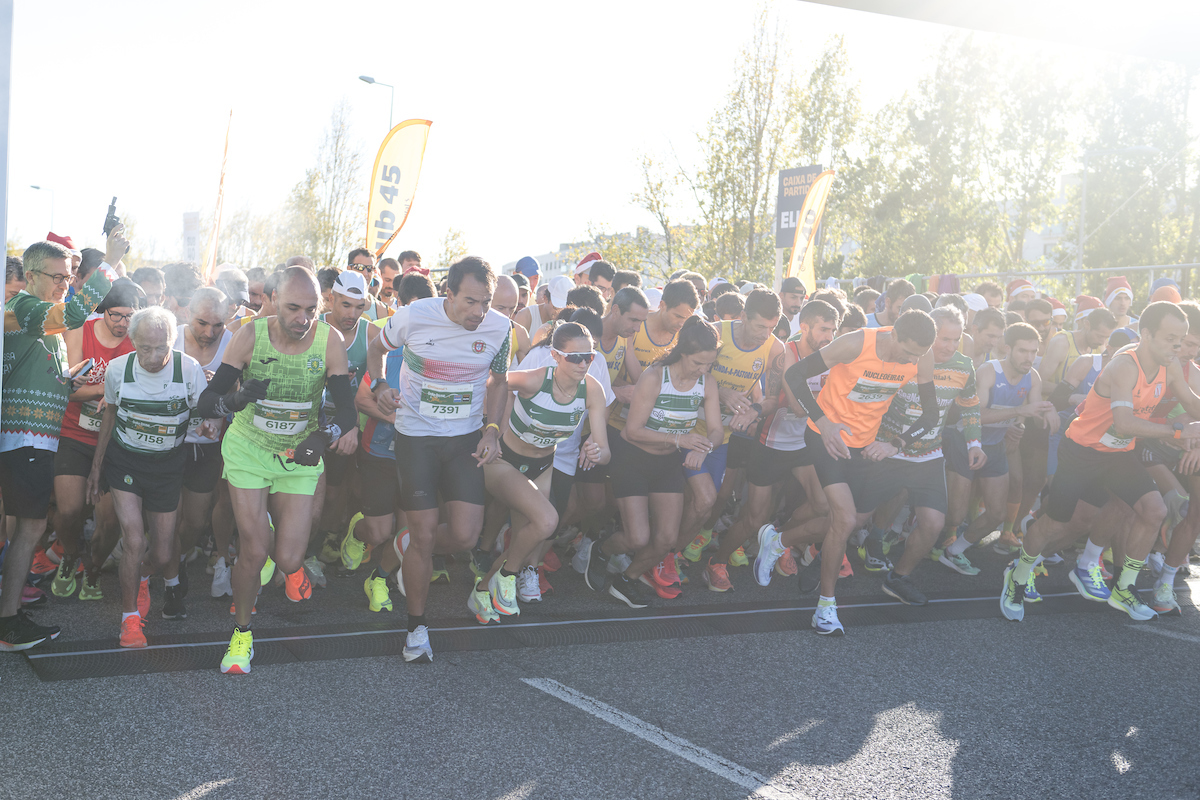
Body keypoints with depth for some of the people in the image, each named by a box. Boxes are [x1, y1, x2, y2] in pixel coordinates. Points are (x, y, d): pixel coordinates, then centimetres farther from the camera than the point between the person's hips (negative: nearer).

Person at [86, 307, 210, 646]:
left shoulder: (189, 369, -17)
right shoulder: (118, 369, -12)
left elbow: (207, 413, -6)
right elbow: (110, 417, 5)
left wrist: (211, 422, -31)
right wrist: (96, 467, 10)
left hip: (166, 464, 0)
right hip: (124, 459, 0)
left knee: (161, 555, 6)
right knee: (134, 539, -16)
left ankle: (142, 577, 44)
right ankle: (130, 616, 5)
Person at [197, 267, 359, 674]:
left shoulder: (329, 340, -15)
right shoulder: (250, 335, -17)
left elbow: (347, 407, -16)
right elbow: (206, 402, -17)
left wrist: (331, 432, -39)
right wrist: (235, 399, -40)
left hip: (299, 457, 1)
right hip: (248, 450, -1)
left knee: (288, 560, -6)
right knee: (253, 551, -6)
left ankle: (291, 563, 36)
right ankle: (241, 634, 21)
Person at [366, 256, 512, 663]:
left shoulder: (499, 327, -7)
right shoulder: (414, 316, -14)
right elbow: (377, 347, 7)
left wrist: (492, 430, -3)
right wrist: (379, 385, -12)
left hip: (466, 438, 2)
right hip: (415, 435, -2)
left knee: (465, 536, -7)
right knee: (424, 536, -3)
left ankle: (410, 550, 28)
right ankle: (417, 626, 18)